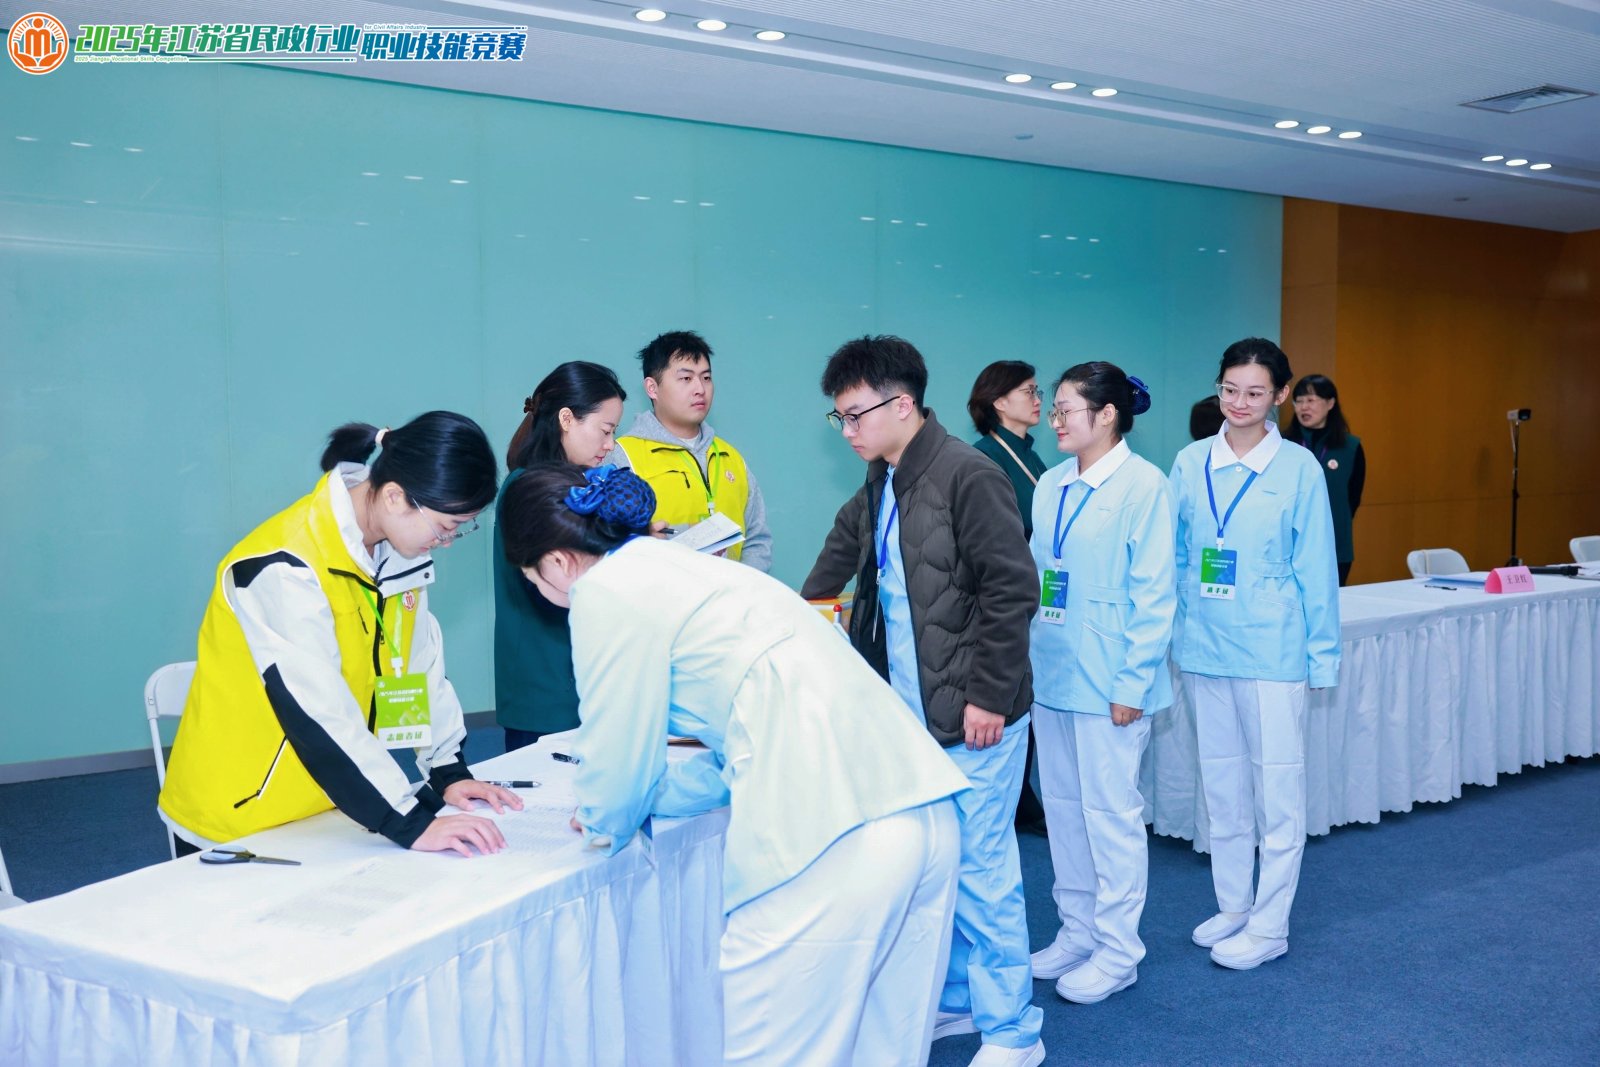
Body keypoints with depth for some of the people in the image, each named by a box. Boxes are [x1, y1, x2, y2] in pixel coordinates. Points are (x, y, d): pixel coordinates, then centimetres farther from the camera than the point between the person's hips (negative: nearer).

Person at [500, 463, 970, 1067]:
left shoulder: (605, 591, -3)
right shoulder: (674, 567, 23)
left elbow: (616, 756, 4)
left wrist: (605, 823, 26)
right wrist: (635, 801, 38)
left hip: (832, 835, -9)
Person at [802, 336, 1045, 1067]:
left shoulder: (968, 476, -15)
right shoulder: (878, 485, 11)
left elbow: (1013, 590, -17)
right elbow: (840, 560, 25)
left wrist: (987, 696, -17)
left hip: (971, 717, -8)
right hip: (910, 713, 8)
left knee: (980, 870, 1)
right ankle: (951, 1000, 35)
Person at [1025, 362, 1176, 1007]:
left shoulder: (1144, 485, -11)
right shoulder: (1051, 484, 8)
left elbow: (1155, 594, -12)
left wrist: (1132, 683, -15)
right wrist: (1026, 659, 6)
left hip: (1109, 681, -7)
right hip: (1051, 675, 7)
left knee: (1111, 812, 3)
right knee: (1063, 806, 15)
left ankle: (1117, 951, 18)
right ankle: (1077, 933, 30)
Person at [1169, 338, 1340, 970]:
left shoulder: (1299, 468, -5)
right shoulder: (1190, 464, 3)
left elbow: (1316, 567, -3)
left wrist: (1323, 652, -3)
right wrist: (1172, 630, 5)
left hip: (1271, 650, -4)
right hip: (1203, 647, 4)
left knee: (1276, 788, 4)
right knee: (1221, 784, 15)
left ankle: (1269, 925, 17)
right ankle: (1232, 907, 30)